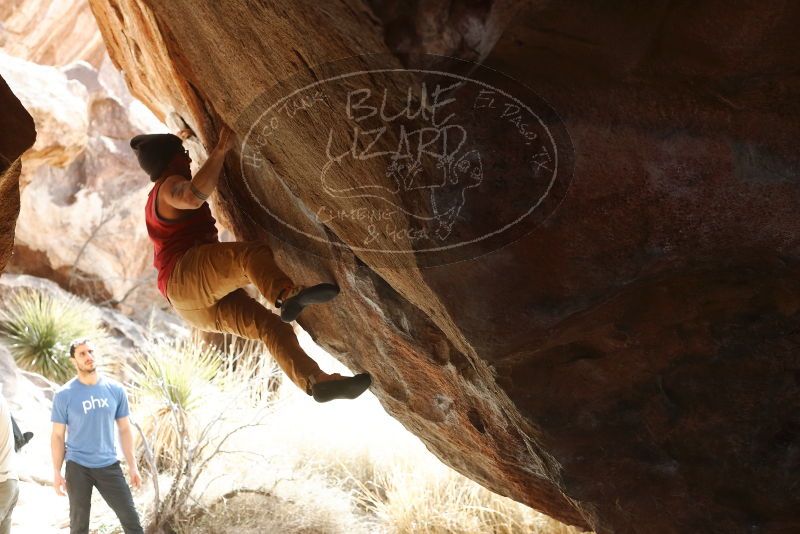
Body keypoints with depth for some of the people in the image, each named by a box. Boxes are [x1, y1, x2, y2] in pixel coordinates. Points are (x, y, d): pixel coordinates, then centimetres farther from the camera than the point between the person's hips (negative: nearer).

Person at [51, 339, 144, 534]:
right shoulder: (64, 395, -7)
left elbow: (124, 429, 6)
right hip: (78, 467, -2)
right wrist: (56, 472, -4)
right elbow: (58, 435, -1)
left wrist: (132, 466, 4)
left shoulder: (115, 390, 0)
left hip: (109, 465, 2)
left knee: (130, 518, 3)